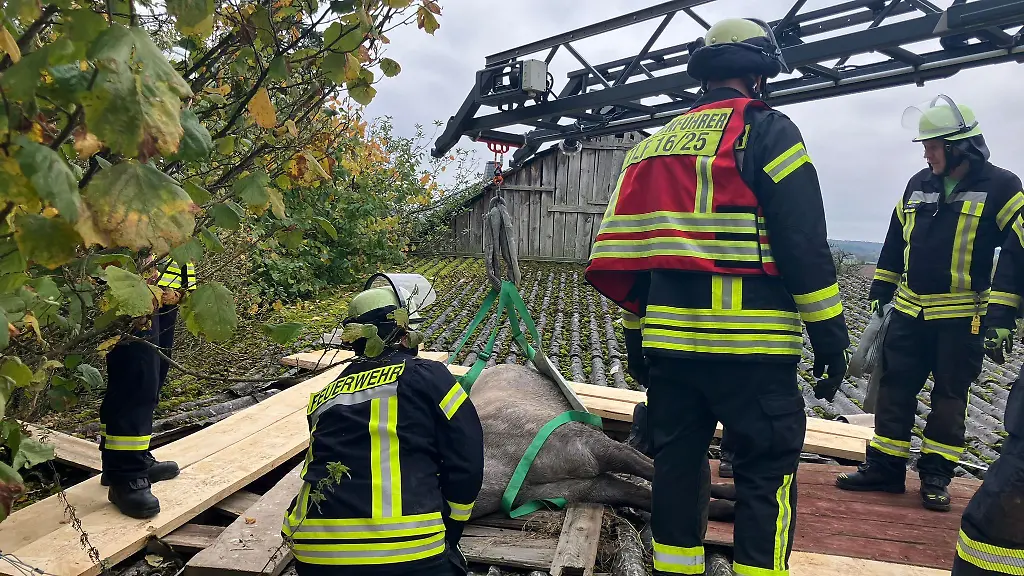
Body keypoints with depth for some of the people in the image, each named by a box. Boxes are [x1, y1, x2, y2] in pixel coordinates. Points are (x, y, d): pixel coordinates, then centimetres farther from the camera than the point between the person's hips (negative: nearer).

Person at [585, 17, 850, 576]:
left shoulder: (656, 143, 15)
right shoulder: (766, 131, -4)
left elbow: (624, 245, 14)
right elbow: (804, 243, -11)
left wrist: (642, 325, 20)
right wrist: (830, 335, -4)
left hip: (668, 339, 6)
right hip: (750, 345, -6)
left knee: (675, 461, 15)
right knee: (766, 473, 5)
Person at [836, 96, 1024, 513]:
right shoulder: (919, 185, 9)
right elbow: (895, 241, 17)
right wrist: (880, 291, 14)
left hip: (962, 318, -5)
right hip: (909, 311, 5)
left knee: (949, 397, 6)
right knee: (895, 389, 6)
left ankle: (935, 477, 17)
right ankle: (884, 467, 16)